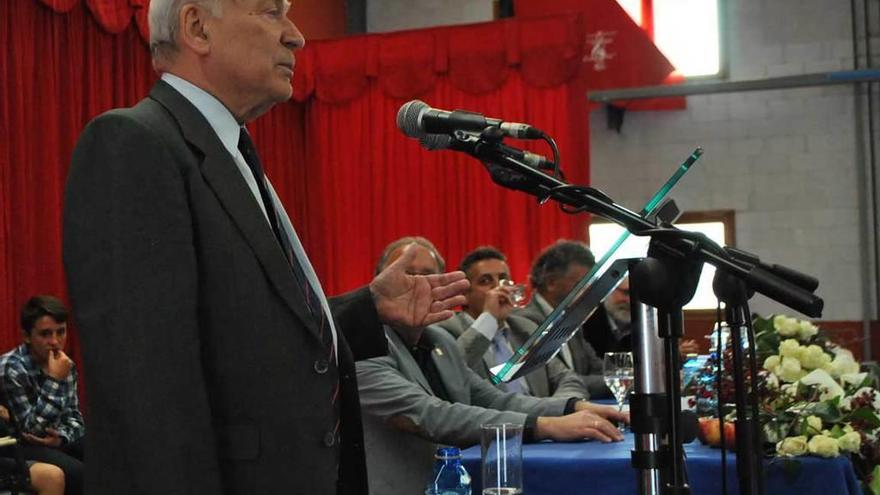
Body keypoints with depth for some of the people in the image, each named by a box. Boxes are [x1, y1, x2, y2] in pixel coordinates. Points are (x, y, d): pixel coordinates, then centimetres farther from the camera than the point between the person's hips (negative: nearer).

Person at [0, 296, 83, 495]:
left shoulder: (65, 365, 1)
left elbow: (73, 416, 8)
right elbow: (31, 430, -23)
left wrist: (62, 437, -15)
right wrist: (54, 380, -28)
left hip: (56, 439, 7)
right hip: (18, 447, -7)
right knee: (80, 474, -31)